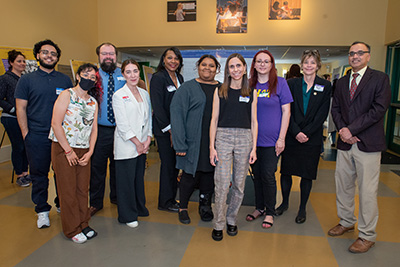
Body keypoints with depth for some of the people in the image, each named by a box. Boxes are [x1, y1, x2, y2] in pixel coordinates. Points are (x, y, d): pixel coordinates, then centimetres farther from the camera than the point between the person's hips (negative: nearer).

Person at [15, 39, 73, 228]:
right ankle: (42, 210, 21)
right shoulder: (26, 80, 4)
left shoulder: (65, 80, 9)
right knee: (39, 174, 6)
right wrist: (26, 134, -5)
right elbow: (21, 109, 2)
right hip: (37, 137, -1)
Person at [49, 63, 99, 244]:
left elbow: (94, 128, 9)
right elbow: (56, 124, -12)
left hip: (84, 151, 5)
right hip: (63, 149, -4)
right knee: (68, 190, 3)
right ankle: (73, 230, 16)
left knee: (83, 189, 9)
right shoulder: (67, 95, -6)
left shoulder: (93, 101, 10)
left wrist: (90, 152, -1)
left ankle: (83, 224, 25)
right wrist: (68, 151, -13)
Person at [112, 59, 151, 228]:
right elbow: (122, 124, -11)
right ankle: (128, 215, 18)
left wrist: (148, 139, 0)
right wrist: (137, 143, -10)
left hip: (142, 146, 5)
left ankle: (139, 208, 33)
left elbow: (149, 118, 12)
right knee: (126, 181, 3)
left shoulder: (144, 94, 11)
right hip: (126, 146, -5)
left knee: (139, 178, 14)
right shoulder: (119, 95, -6)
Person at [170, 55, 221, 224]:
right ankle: (183, 208, 26)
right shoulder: (187, 88, -1)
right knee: (190, 176, 5)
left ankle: (205, 206, 29)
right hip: (193, 143, -3)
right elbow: (177, 115, -8)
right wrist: (179, 144, -15)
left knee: (209, 175, 10)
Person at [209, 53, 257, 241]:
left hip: (245, 138, 2)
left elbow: (254, 121, 9)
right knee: (222, 184, -3)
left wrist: (254, 147, 2)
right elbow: (214, 120, 3)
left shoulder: (251, 93, 9)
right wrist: (212, 146, -3)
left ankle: (231, 220, 26)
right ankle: (218, 224, 12)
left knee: (239, 183, 8)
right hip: (223, 137, -1)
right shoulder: (220, 91, 5)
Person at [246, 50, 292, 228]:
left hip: (271, 139, -3)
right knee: (256, 174, 12)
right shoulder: (249, 84, 6)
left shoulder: (280, 83, -3)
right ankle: (259, 207, 30)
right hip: (252, 138, 3)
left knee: (268, 176, 2)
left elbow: (286, 111, -4)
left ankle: (270, 212, 21)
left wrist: (281, 138, -10)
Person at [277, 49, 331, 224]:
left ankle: (302, 208, 23)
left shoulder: (325, 86, 2)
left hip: (312, 138, 0)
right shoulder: (292, 84, 3)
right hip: (291, 137, 1)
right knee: (285, 171, 7)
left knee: (307, 174, 7)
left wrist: (306, 133, -12)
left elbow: (322, 114, -4)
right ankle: (284, 203, 28)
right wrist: (296, 132, -14)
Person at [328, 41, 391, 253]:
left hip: (368, 143, -5)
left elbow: (379, 109, -12)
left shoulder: (380, 79, -1)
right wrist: (342, 129, -8)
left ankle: (367, 236, 15)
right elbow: (335, 109, 10)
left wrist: (352, 129, -15)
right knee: (343, 185, 13)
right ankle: (346, 222, 32)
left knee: (367, 190, 0)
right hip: (345, 142, 5)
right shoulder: (341, 82, 15)